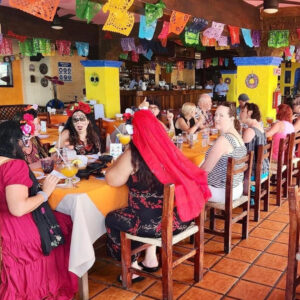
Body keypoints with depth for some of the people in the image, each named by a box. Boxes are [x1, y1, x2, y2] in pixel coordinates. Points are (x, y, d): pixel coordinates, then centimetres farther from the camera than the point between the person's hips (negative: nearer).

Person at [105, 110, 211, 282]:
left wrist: (120, 161, 8)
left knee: (112, 219, 19)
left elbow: (112, 180, -10)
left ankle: (132, 268, 28)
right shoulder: (168, 148, 2)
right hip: (179, 219, 6)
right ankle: (150, 260, 38)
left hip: (154, 223, -6)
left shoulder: (133, 155, -14)